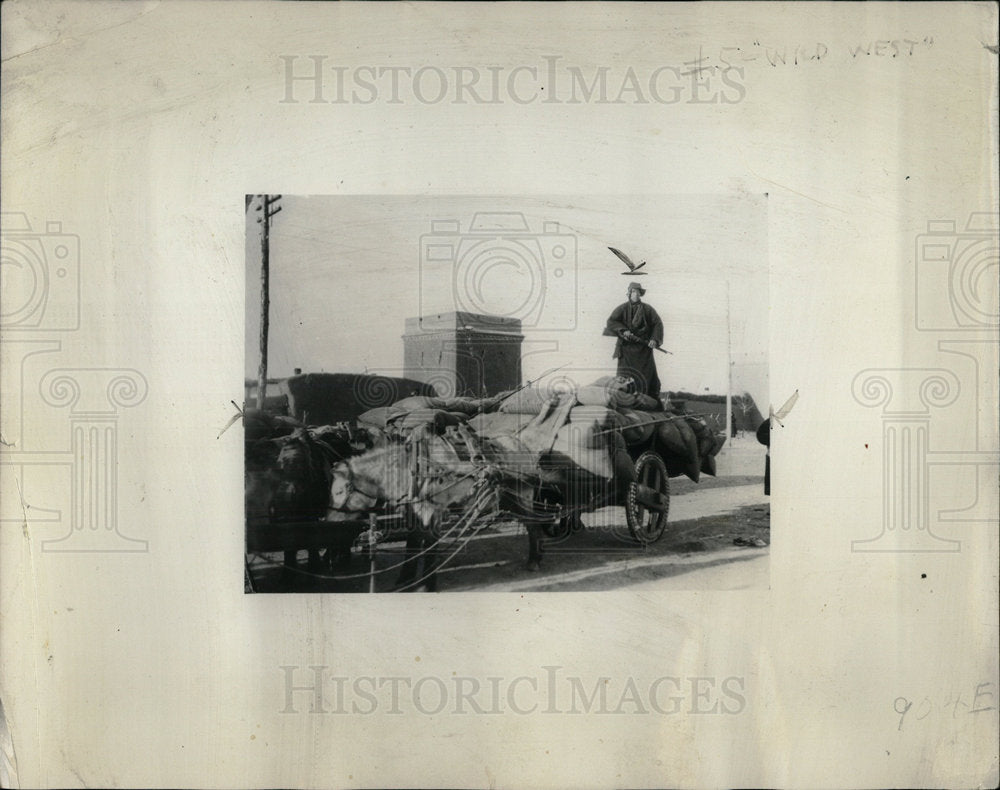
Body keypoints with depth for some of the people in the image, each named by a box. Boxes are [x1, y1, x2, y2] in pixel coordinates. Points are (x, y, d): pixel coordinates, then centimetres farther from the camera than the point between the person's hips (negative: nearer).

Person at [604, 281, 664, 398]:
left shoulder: (648, 309, 6)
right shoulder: (622, 309, 2)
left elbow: (657, 324, 5)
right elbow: (611, 321, -3)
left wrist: (654, 339, -10)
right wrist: (623, 330, -18)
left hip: (644, 348, 2)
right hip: (627, 348, -2)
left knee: (649, 374, 4)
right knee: (626, 376, -3)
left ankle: (654, 399, 13)